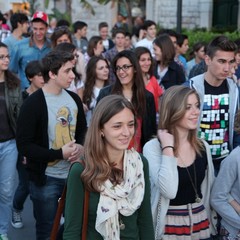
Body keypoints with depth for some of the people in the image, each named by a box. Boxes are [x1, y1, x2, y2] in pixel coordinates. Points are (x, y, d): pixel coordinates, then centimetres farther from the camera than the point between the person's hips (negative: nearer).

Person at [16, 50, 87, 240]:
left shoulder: (74, 99, 3)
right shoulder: (33, 103, -16)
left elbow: (83, 129, 16)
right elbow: (24, 145, -18)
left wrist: (81, 147, -7)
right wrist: (60, 153, -24)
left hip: (73, 173, 5)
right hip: (46, 178, -5)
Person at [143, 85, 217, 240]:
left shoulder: (203, 147, 1)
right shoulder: (153, 147, -15)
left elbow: (209, 191, 11)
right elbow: (169, 191, -28)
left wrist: (212, 222, 13)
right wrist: (168, 147, -23)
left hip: (201, 225, 5)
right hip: (168, 227, -5)